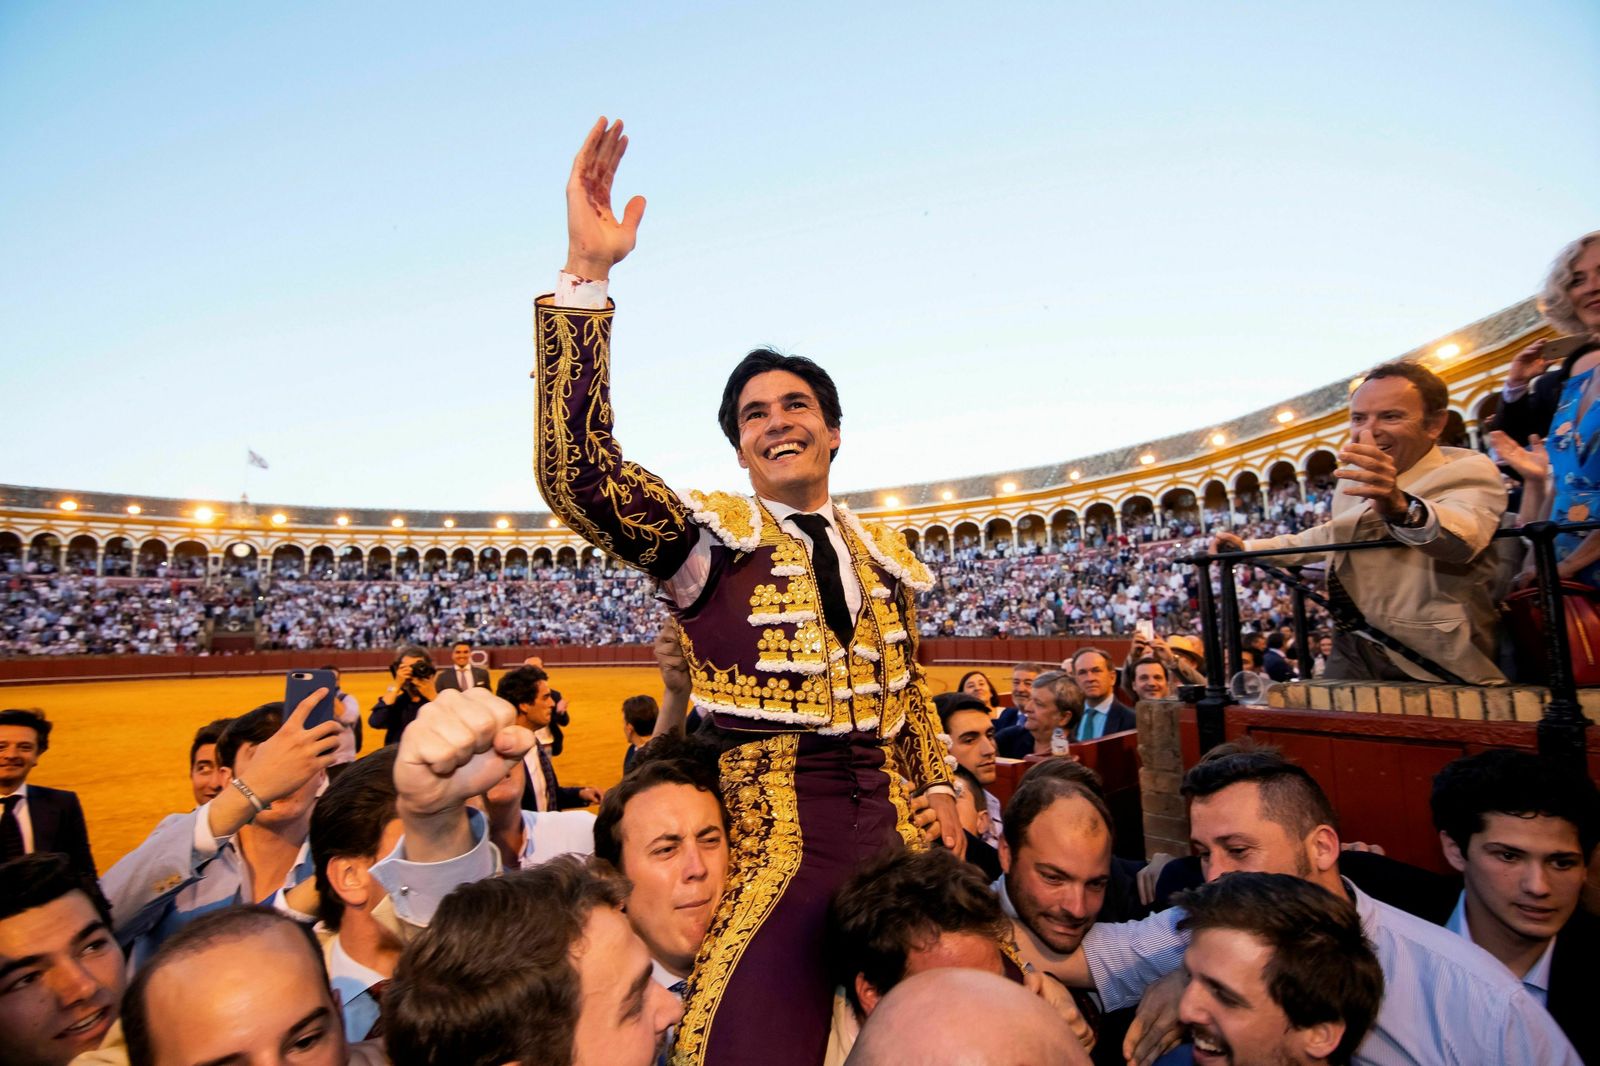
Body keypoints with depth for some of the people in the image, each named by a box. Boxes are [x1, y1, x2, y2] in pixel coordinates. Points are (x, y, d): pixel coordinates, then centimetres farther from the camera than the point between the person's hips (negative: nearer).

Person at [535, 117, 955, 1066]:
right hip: (769, 829, -4)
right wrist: (587, 274, -26)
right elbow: (575, 470, -21)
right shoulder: (711, 537, -4)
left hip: (892, 822, 5)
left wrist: (939, 787, 11)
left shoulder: (886, 555, 12)